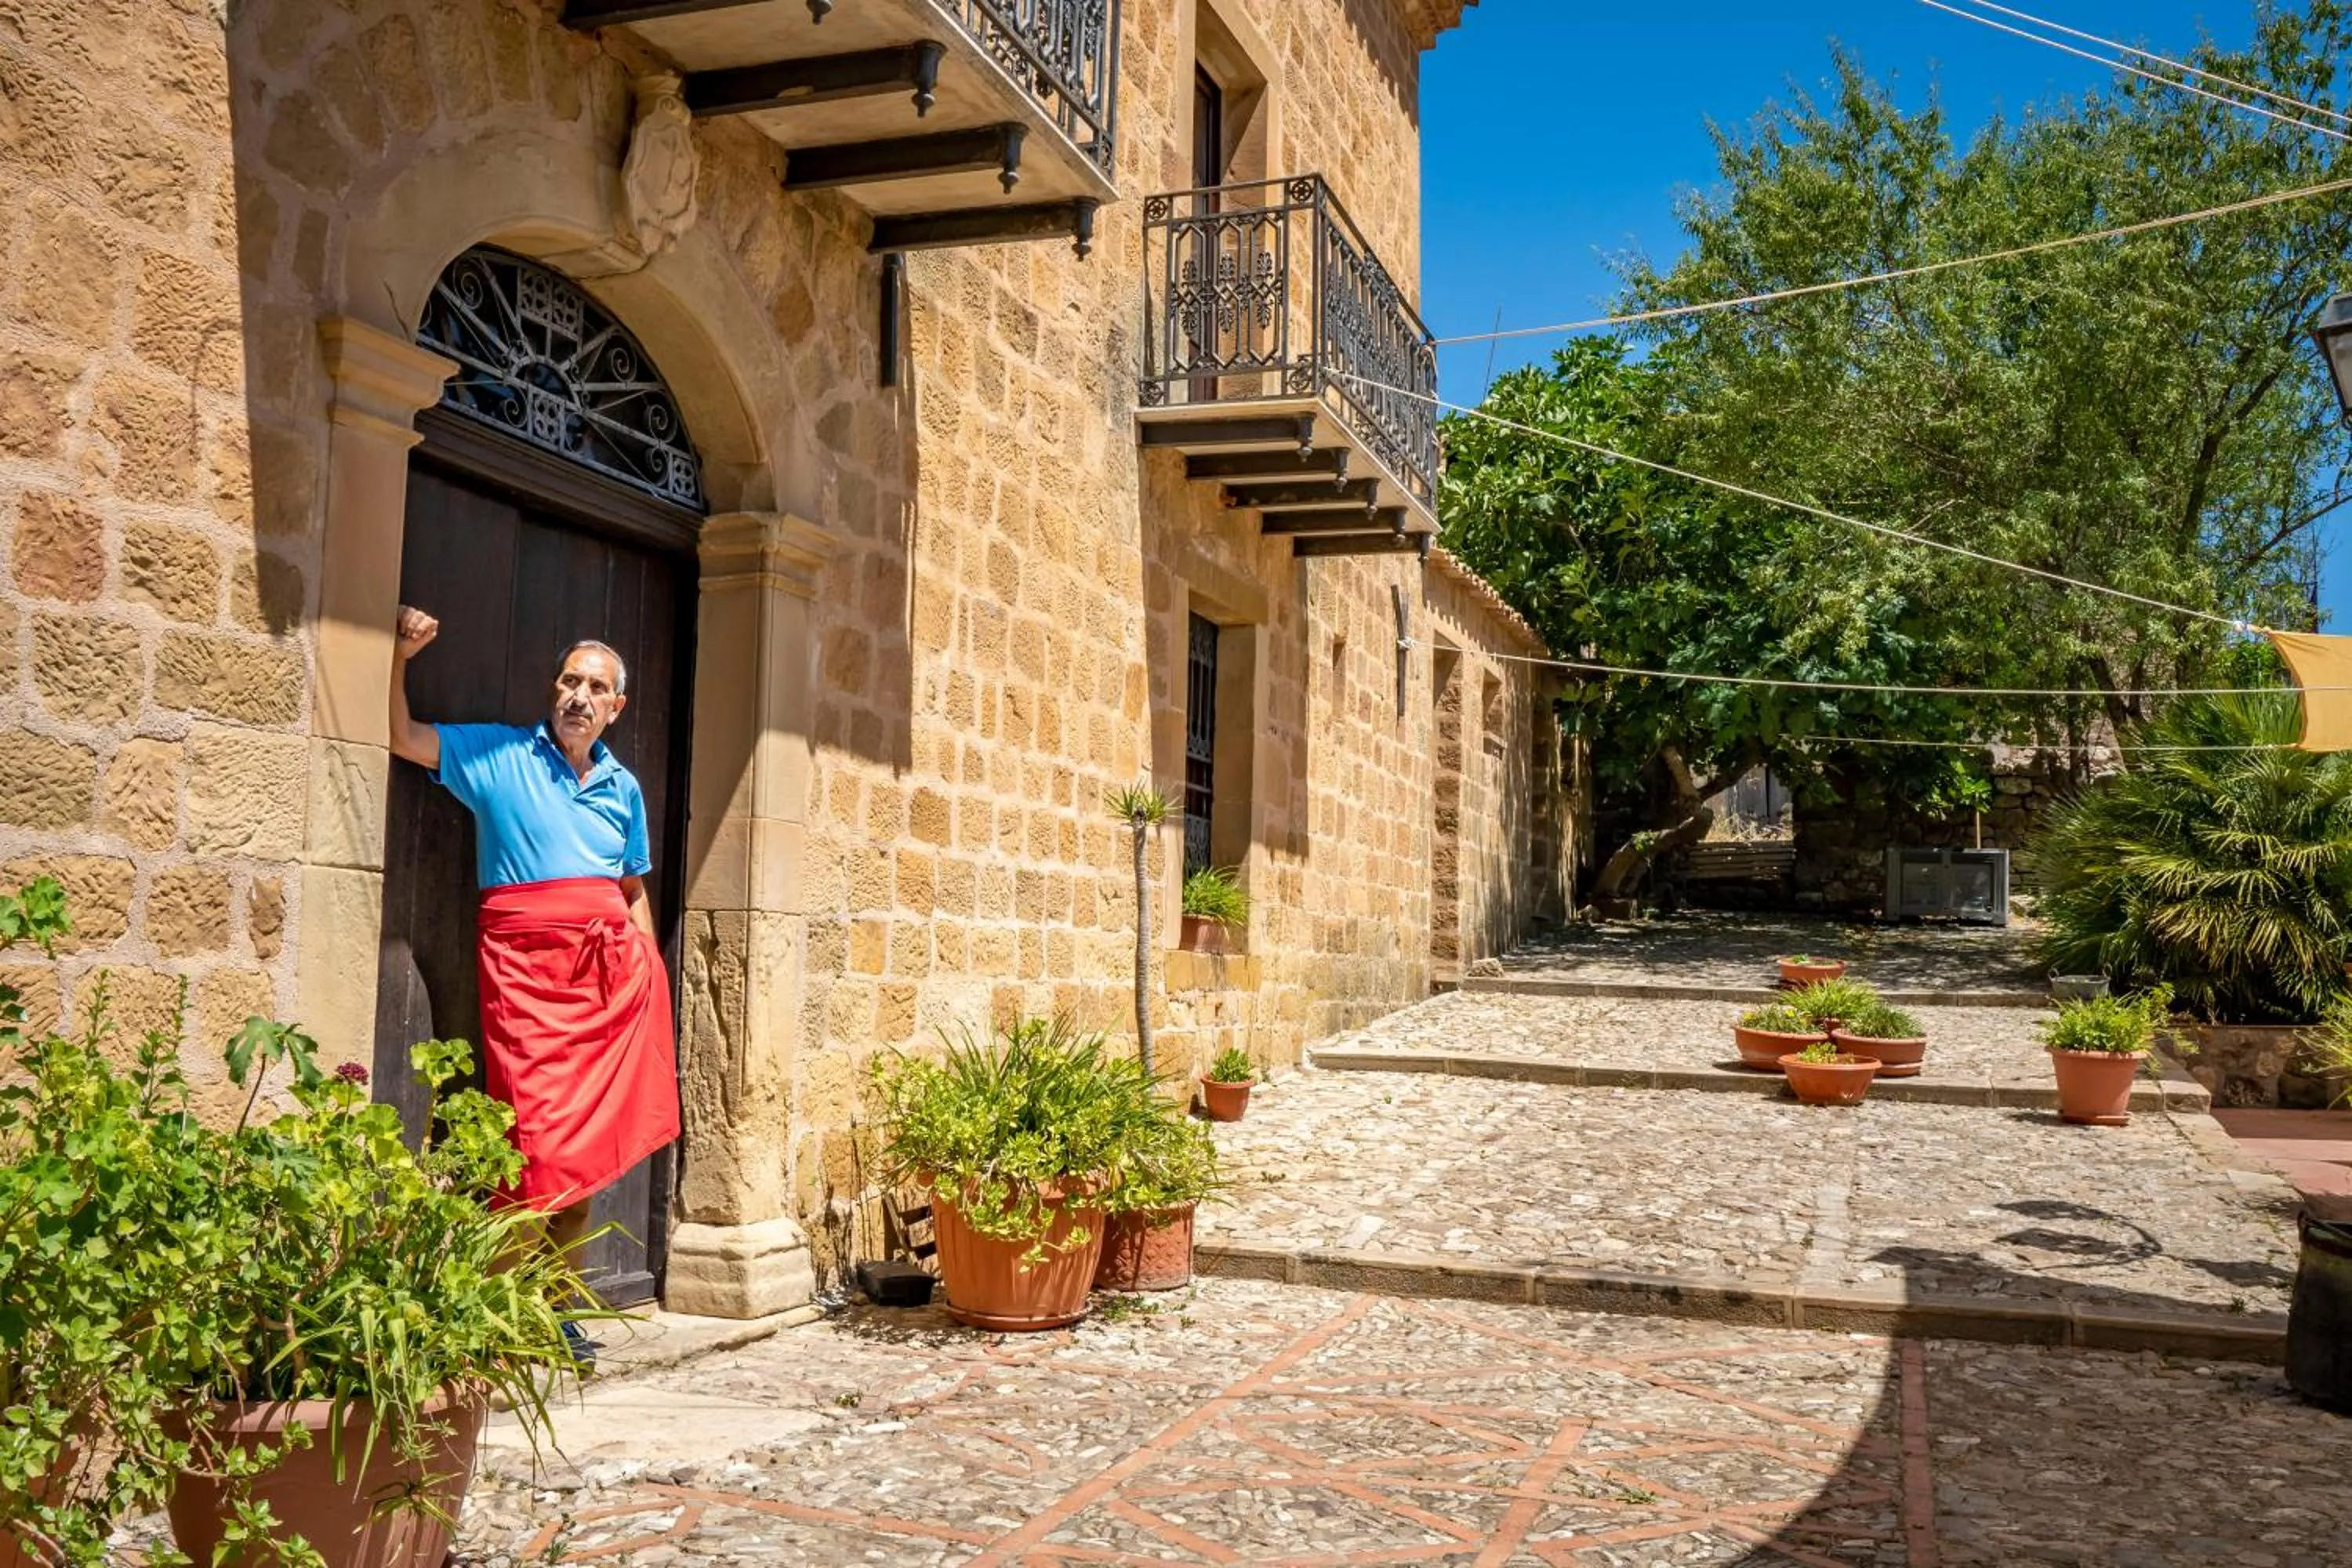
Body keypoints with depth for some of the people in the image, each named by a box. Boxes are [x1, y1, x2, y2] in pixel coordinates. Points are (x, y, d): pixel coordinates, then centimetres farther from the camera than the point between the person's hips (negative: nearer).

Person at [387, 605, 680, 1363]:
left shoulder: (624, 787, 17)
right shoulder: (498, 754, 7)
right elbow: (403, 738, 0)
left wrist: (650, 971, 13)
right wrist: (401, 656, -12)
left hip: (612, 965, 4)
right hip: (523, 960, -4)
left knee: (588, 1139, 4)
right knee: (535, 1137, -9)